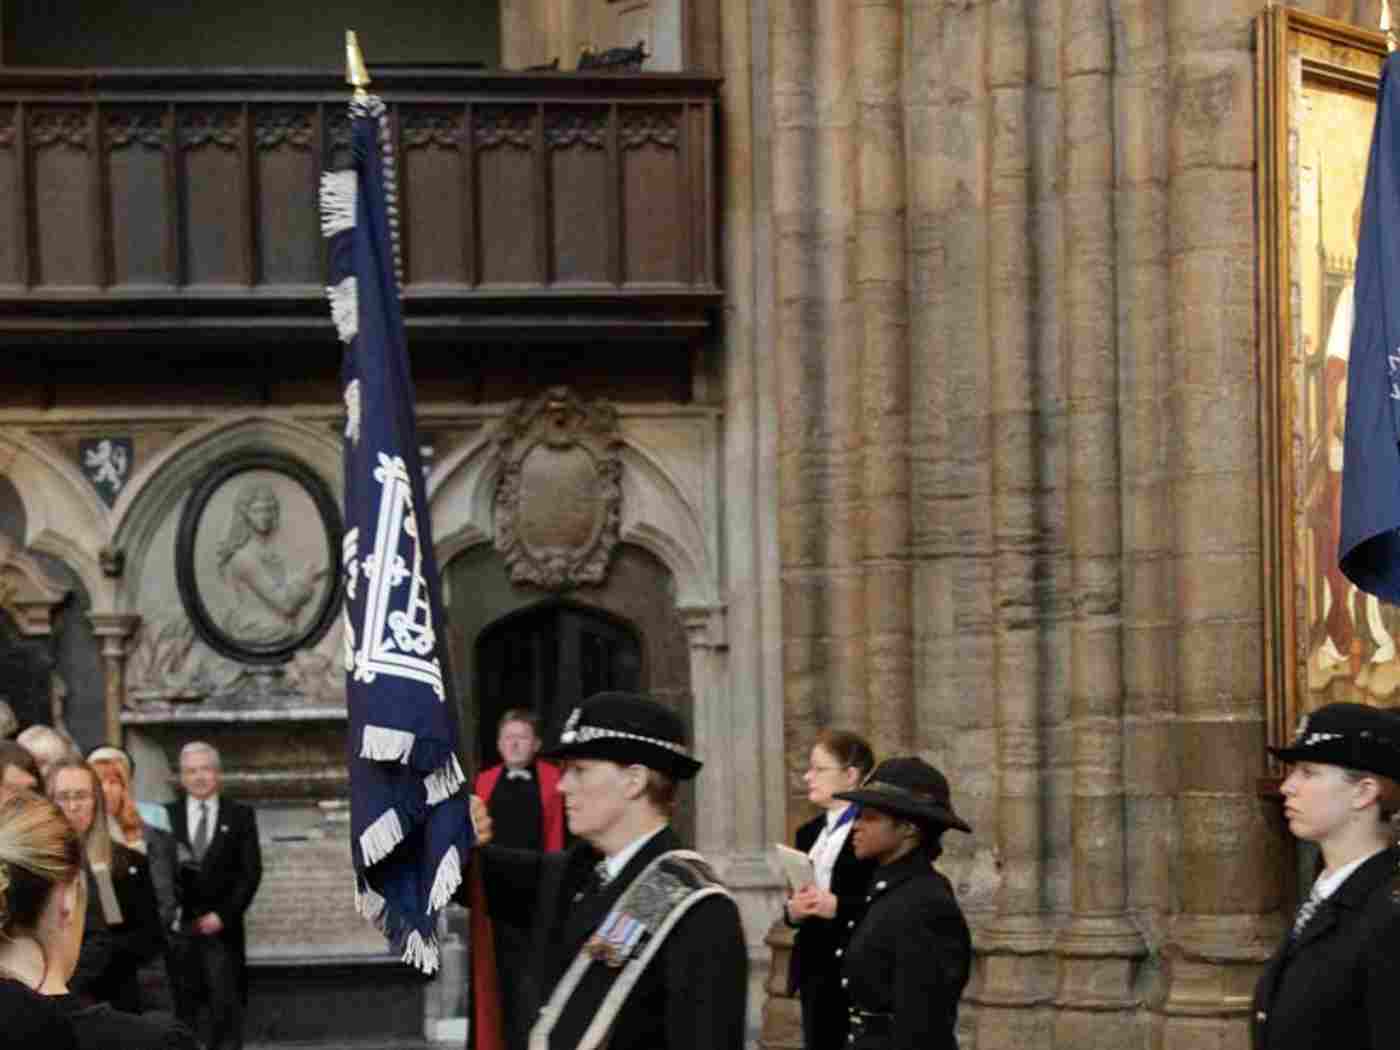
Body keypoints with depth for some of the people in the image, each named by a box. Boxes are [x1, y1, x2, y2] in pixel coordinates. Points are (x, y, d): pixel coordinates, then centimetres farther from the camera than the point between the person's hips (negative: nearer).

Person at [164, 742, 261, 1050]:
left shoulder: (240, 816, 6)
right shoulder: (167, 816, 9)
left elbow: (251, 872, 1)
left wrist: (223, 915, -8)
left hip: (222, 929, -1)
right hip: (179, 928, 1)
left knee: (226, 1006, -4)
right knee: (183, 1006, 1)